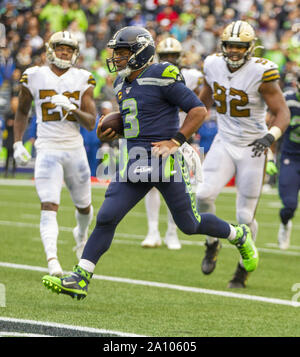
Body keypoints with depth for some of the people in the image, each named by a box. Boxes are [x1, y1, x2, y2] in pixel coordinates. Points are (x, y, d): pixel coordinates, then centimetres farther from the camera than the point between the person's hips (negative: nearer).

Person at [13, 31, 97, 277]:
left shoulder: (82, 80, 3)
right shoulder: (34, 77, 1)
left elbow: (90, 124, -2)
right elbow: (22, 112, 16)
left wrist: (72, 108, -19)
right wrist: (18, 142, 7)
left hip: (75, 150, 2)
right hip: (48, 150, -2)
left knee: (84, 206, 17)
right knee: (49, 206, -18)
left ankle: (81, 234, 51)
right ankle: (52, 260, -29)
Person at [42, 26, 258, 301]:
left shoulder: (162, 77, -12)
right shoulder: (123, 84, 13)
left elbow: (199, 110, -12)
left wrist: (175, 142, -18)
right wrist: (110, 133, 11)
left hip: (166, 162, -7)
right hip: (135, 163, 7)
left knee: (190, 224, 5)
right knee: (106, 218, -6)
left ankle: (239, 236, 33)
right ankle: (79, 280, -7)